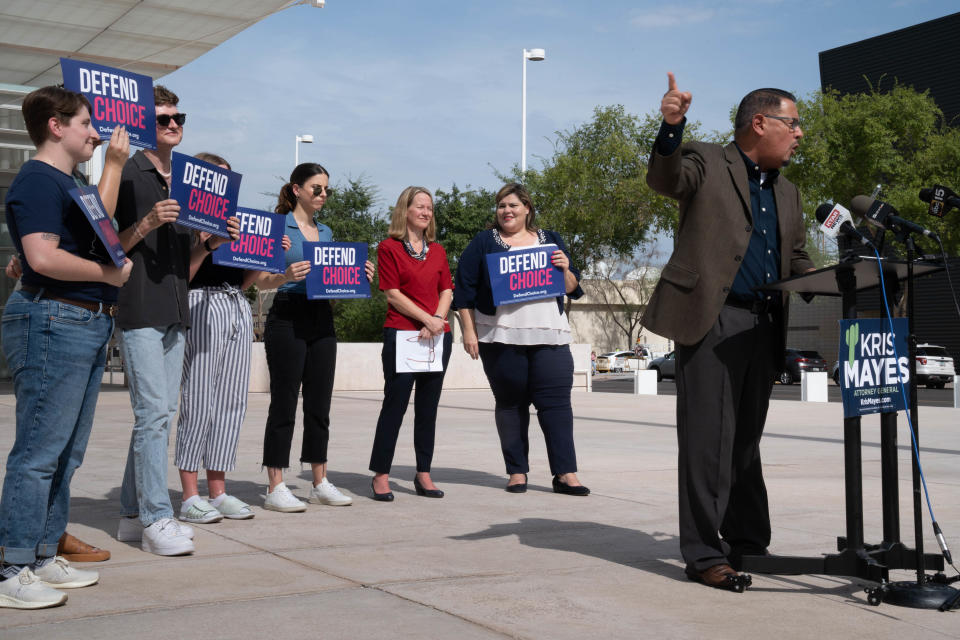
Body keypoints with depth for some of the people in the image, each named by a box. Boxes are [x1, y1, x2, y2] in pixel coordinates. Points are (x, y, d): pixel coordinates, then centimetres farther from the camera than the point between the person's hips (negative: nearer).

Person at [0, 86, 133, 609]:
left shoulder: (67, 182, 19)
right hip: (52, 322, -10)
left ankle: (43, 558, 21)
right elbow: (43, 258, -22)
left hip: (87, 325, 10)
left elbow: (98, 228, 32)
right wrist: (109, 273, -11)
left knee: (65, 454, 13)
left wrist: (113, 164, 29)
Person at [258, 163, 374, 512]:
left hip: (322, 319, 6)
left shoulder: (325, 232, 17)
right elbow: (262, 281, -8)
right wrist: (287, 276, -27)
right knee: (284, 403, -5)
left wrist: (360, 277, 2)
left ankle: (320, 483, 16)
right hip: (288, 319, -6)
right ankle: (275, 488, 0)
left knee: (319, 404, 8)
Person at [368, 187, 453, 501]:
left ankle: (423, 475, 15)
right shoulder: (389, 248, 0)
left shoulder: (437, 250, 15)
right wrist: (427, 319, -13)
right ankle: (381, 475, 4)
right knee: (395, 404, -4)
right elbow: (393, 294, -7)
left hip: (438, 335, 5)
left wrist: (438, 319, -8)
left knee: (428, 407, 8)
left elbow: (447, 291, 11)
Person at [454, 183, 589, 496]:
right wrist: (468, 330, -4)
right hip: (501, 337, -1)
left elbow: (572, 289, 17)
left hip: (549, 335, 1)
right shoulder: (483, 243, 9)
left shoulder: (551, 241, 16)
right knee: (510, 403, 3)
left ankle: (566, 473, -4)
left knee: (557, 400, -6)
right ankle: (517, 472, 12)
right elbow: (464, 289, 4)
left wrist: (565, 270, -4)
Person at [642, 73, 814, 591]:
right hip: (711, 321, -7)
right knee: (708, 439, -7)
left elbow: (796, 262, 25)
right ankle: (705, 554, -1)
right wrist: (672, 127, -36)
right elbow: (665, 179, -19)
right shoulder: (707, 163, 2)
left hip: (763, 329, 7)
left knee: (746, 440, 14)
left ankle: (747, 543, 24)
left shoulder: (786, 193, 22)